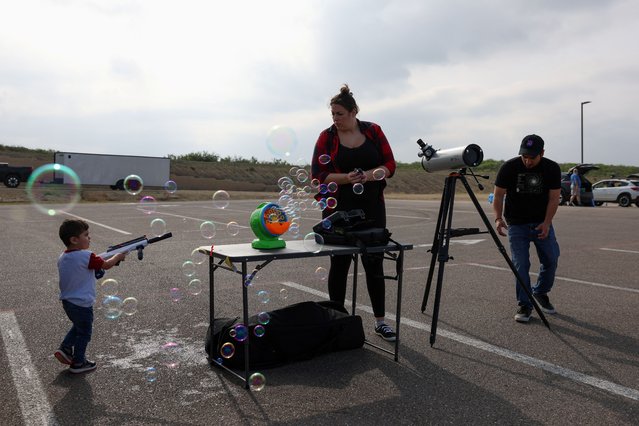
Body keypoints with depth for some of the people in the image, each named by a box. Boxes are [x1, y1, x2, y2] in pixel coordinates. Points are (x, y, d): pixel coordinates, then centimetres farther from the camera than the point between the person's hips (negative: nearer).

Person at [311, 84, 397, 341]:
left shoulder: (373, 131, 3)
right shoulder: (326, 137, -2)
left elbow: (390, 165, 1)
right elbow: (319, 176, -7)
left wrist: (368, 175, -18)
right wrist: (346, 178, -23)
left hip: (372, 207, 1)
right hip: (338, 209, -1)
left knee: (374, 263, 3)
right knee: (339, 263, 6)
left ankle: (380, 321, 13)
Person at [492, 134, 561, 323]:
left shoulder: (552, 169, -8)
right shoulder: (509, 167, -14)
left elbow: (553, 198, -6)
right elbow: (498, 195, -9)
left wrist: (546, 223, -18)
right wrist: (498, 218, -24)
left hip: (542, 222, 2)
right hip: (516, 224, -2)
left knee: (551, 259, -2)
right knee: (520, 264, -7)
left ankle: (540, 292, 25)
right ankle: (524, 305, 6)